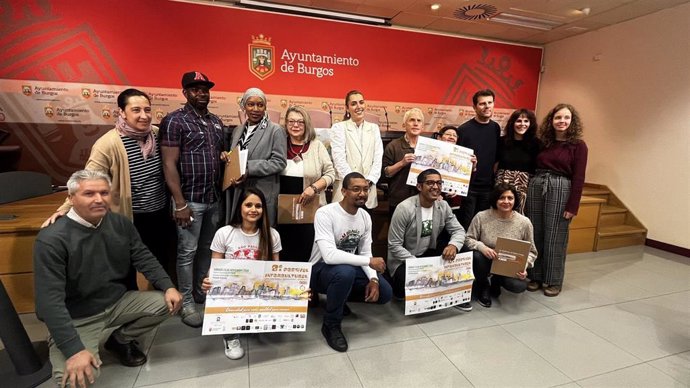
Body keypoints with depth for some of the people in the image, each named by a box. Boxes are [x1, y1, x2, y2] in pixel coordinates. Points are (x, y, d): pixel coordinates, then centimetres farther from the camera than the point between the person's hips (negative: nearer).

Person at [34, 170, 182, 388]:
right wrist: (74, 350, -31)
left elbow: (143, 258, 0)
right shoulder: (51, 239, -22)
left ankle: (120, 340, 15)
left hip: (118, 302, 6)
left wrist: (168, 287, -15)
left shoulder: (121, 224, -5)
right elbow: (50, 301, -25)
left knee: (168, 303, -10)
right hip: (77, 318, -5)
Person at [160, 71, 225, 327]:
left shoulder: (216, 122, 12)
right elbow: (169, 165, -12)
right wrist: (180, 203, -16)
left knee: (207, 248, 15)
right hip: (190, 200, -6)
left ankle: (201, 291, 32)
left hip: (215, 199, 6)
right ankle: (186, 302, 18)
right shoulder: (175, 121, -7)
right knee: (187, 252, 4)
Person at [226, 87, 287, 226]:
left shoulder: (276, 130, -4)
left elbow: (279, 162, -11)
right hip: (237, 194, 5)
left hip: (263, 195, -5)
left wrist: (249, 168, -17)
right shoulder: (238, 131, 16)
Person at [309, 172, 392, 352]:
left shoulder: (365, 216, -3)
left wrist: (373, 279, -17)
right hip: (321, 269, -6)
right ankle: (331, 325, -12)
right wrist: (369, 261, -31)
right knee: (345, 272, -40)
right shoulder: (325, 214, -26)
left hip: (350, 268, 7)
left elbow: (365, 252, 1)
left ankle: (338, 298, 17)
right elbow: (330, 256, -35)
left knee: (384, 293, -7)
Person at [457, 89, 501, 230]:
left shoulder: (496, 128, 6)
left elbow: (496, 156, 15)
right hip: (468, 186, -4)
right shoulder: (464, 129, -8)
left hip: (488, 186, 4)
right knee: (465, 225, 4)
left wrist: (493, 172, 7)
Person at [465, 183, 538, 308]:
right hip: (486, 262, -1)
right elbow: (468, 239, -8)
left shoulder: (524, 222, -9)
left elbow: (531, 251, 0)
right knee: (477, 256, -34)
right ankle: (482, 287, 0)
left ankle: (496, 281, 13)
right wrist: (482, 247, -28)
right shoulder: (481, 217, -13)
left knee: (520, 286, -27)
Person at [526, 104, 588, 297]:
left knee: (555, 238, 3)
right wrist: (528, 189, 2)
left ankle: (553, 281, 18)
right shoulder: (542, 142, 10)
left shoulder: (578, 145, -1)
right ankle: (535, 276, 23)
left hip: (560, 189, -3)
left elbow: (578, 178, -5)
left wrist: (572, 206, -10)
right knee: (535, 235, 9)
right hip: (535, 186, 4)